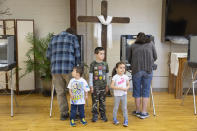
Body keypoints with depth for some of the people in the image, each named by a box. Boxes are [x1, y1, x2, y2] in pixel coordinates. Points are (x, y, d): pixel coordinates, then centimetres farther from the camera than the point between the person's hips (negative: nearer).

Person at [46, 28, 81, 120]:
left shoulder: (54, 38, 22)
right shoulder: (73, 37, 11)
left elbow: (48, 55, 18)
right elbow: (77, 54, 5)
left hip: (55, 69, 4)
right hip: (69, 68, -3)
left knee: (60, 92, 9)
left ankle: (63, 114, 14)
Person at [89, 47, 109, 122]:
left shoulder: (105, 64, 6)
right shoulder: (93, 64, -4)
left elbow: (107, 75, 12)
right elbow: (90, 75, -3)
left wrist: (107, 85, 11)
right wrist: (91, 86, -5)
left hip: (103, 86, 3)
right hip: (95, 87, -3)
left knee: (103, 101, 10)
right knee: (95, 101, 2)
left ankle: (103, 115, 20)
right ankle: (95, 115, 13)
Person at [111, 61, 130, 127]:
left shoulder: (125, 77, 0)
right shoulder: (115, 77, -11)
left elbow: (128, 85, 10)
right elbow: (112, 86, -16)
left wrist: (126, 88, -12)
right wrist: (119, 88, -22)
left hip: (124, 94, 2)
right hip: (117, 95, -2)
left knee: (124, 108, 5)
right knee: (116, 107, 10)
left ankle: (126, 121, 13)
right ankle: (115, 119, 27)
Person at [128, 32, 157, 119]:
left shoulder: (133, 46, 13)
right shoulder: (150, 43, 14)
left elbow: (130, 60, 19)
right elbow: (155, 57, 17)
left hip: (136, 70, 0)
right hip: (148, 70, 0)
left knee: (137, 90, 10)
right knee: (146, 91, 6)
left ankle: (138, 111, 20)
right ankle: (144, 112, 9)